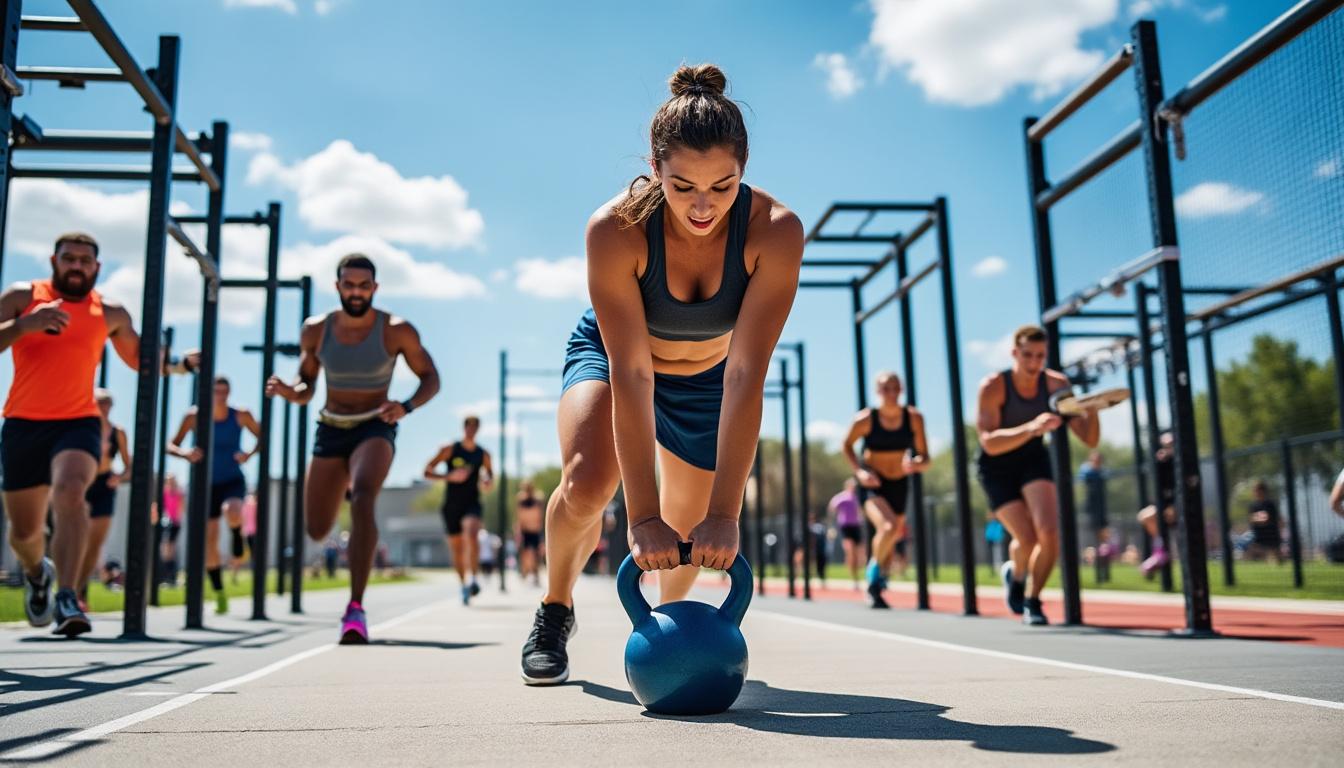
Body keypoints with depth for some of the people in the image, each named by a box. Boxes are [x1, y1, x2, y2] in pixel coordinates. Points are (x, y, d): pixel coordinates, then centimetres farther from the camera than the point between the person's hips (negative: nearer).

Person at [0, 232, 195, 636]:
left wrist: (180, 364, 5)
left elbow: (141, 359, 21)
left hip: (79, 423, -1)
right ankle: (37, 572, 47)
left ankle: (66, 599, -34)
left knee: (69, 492, -32)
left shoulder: (111, 314, 7)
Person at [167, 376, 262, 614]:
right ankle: (219, 594, 17)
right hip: (207, 484, 1)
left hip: (233, 480, -1)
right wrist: (186, 453, -26)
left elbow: (261, 437, 6)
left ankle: (237, 548, -2)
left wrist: (249, 454, -14)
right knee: (209, 541, 2)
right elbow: (171, 446, -4)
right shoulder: (194, 417, -6)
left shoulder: (240, 416, -6)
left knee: (232, 511, -36)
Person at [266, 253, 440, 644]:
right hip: (330, 431, 4)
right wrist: (288, 391, -15)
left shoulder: (396, 330, -10)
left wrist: (406, 406, -22)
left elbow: (431, 379, -2)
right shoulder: (316, 329, -2)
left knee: (362, 498, -33)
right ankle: (348, 482, 44)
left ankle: (355, 608, -31)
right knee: (317, 532, 6)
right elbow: (305, 388, 9)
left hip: (375, 429, -3)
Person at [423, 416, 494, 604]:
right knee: (457, 550, 7)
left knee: (471, 532, -32)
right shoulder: (449, 450, 0)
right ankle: (464, 585, 27)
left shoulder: (483, 454, 7)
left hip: (472, 504, 0)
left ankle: (473, 577, -32)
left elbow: (489, 474, 24)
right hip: (451, 505, 0)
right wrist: (449, 476, -19)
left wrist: (488, 482, 0)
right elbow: (427, 472, -4)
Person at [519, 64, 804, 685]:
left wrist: (723, 513, -38)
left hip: (706, 378, 2)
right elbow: (630, 374, -36)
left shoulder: (775, 231, -33)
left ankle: (670, 613, 41)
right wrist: (643, 516, -38)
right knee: (587, 481, -27)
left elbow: (746, 376, -36)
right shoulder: (616, 229, -35)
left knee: (691, 535, 4)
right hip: (608, 355, -1)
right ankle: (555, 607, 5)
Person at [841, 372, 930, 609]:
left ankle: (876, 589, 39)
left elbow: (925, 459, -6)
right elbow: (846, 445, 1)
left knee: (890, 540, 13)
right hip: (872, 483, -4)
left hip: (899, 484, 4)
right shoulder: (865, 419, -15)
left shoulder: (914, 418, -9)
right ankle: (875, 576, -3)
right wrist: (859, 471, -14)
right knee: (888, 528, -29)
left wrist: (916, 464, -29)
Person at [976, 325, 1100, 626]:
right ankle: (1015, 573, 25)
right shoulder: (993, 386, -23)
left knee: (1049, 532, -17)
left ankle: (1032, 601, 7)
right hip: (997, 468, -2)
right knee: (1027, 539, -12)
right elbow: (989, 443, -35)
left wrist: (1092, 410, -35)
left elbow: (1090, 440, -14)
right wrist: (1031, 428, -50)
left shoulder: (1056, 384, -14)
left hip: (1034, 460, 3)